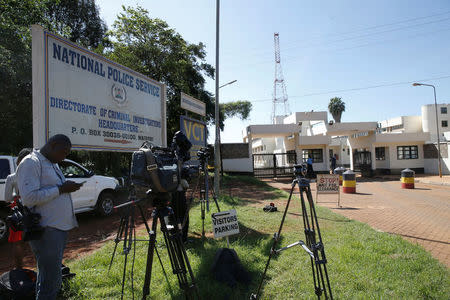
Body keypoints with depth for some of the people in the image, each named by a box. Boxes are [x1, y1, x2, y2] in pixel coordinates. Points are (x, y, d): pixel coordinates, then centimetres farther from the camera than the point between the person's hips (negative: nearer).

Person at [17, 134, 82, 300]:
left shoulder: (53, 163, 17)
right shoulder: (31, 162, -13)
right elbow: (29, 197, -23)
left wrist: (69, 187, 9)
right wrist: (61, 189, -18)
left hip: (59, 227, 10)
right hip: (46, 231, -9)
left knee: (51, 278, 19)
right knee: (50, 281, -4)